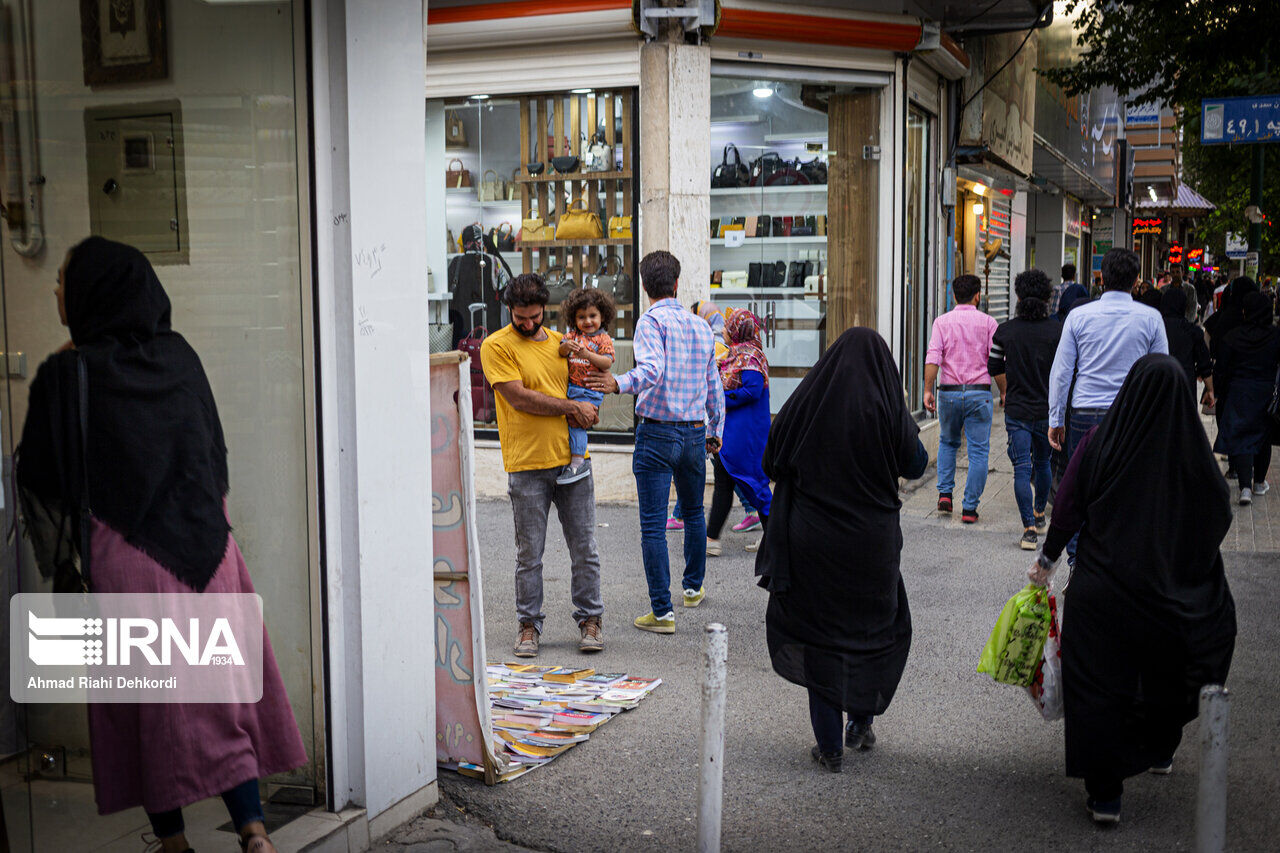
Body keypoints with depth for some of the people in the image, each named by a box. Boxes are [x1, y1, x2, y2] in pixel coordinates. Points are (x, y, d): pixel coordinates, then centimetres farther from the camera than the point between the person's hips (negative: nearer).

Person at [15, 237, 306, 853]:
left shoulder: (66, 374, -10)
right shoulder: (180, 357, 2)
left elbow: (44, 486, -6)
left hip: (123, 561, -3)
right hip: (204, 548, 4)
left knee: (146, 707, 8)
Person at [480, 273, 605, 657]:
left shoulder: (561, 342, 13)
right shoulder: (497, 346, -3)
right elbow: (519, 397, -12)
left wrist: (583, 414, 1)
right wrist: (570, 406, -7)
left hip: (572, 459, 4)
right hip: (527, 466, -4)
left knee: (584, 548, 7)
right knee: (529, 554, 3)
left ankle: (590, 619, 19)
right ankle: (528, 625, 17)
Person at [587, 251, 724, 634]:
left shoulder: (651, 321, -9)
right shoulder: (701, 326, 10)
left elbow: (653, 369, -28)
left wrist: (619, 384, -44)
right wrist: (715, 432, 28)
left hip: (657, 433, -6)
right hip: (695, 432, 6)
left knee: (653, 525, -3)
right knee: (693, 512, 24)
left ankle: (662, 611, -4)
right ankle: (693, 586, 39)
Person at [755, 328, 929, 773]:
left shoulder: (805, 401, -5)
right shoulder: (887, 406, -9)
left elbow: (771, 464, 2)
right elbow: (916, 464, 1)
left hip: (812, 538, 0)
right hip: (871, 540, 0)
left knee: (819, 635, 9)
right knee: (878, 626, 21)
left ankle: (829, 745, 11)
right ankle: (861, 722, 28)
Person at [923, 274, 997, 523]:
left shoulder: (942, 321, 2)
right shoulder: (987, 322, 1)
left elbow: (933, 357, -9)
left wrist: (927, 390, -8)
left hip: (949, 392, 2)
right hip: (979, 393, -2)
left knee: (948, 443, 23)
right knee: (978, 451, 4)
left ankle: (944, 493, 12)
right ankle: (969, 508, 2)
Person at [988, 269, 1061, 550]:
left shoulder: (1005, 330, -3)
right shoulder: (1057, 331, -8)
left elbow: (994, 367, 9)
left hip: (1016, 410, 0)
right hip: (1048, 410, 1)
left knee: (1022, 469, -1)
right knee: (1042, 463, 21)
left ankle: (1029, 528, -9)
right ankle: (1039, 515, 39)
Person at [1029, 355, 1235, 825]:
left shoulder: (1099, 442, -12)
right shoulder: (1194, 451, -9)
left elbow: (1067, 509, -6)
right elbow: (1218, 517, 1)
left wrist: (1047, 559, 9)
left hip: (1104, 590, -2)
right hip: (1173, 594, 2)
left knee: (1100, 688, 6)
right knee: (1167, 676, 25)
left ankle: (1105, 794, 8)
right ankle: (1160, 750, 46)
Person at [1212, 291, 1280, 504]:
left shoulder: (1233, 336, -8)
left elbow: (1222, 368, -5)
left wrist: (1219, 391, 7)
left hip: (1239, 392, -2)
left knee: (1240, 438, -1)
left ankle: (1245, 487, -15)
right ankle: (1259, 482, 30)